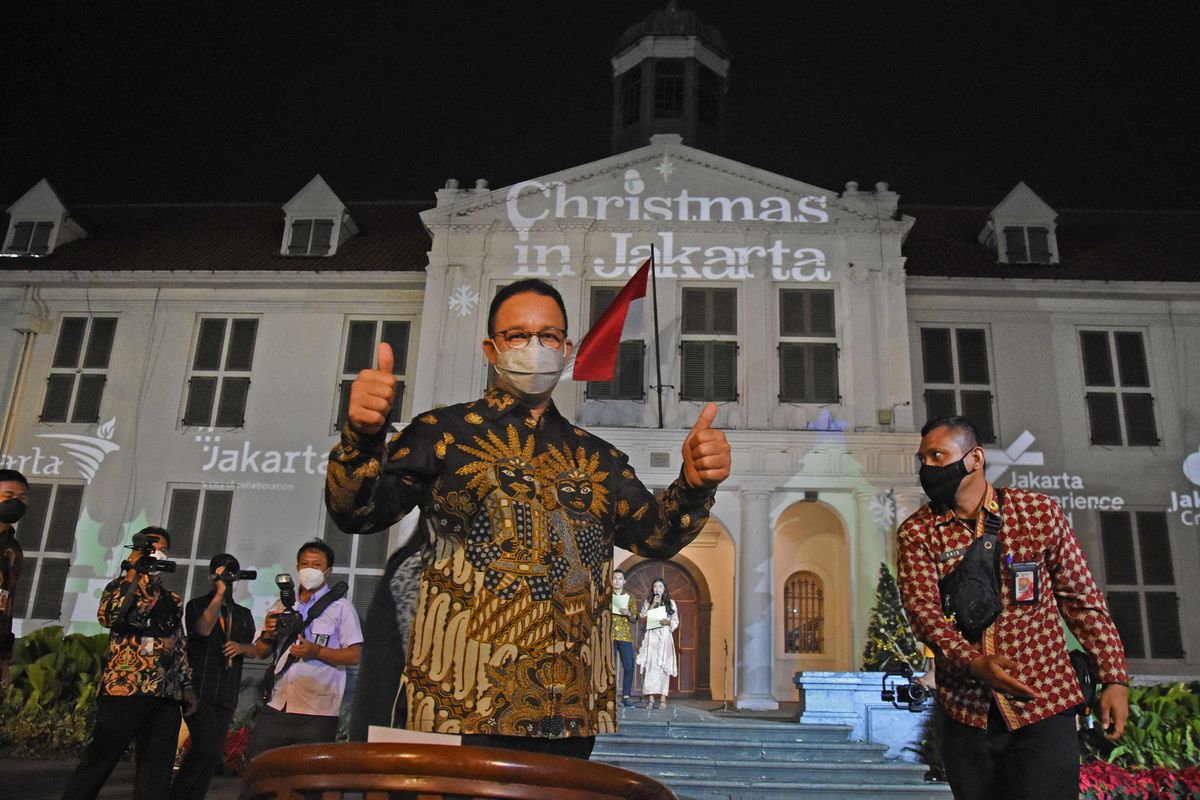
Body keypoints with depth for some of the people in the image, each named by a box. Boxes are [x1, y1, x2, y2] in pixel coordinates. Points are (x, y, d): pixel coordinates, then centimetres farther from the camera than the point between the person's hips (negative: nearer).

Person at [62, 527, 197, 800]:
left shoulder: (173, 600, 21)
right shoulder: (121, 585, 6)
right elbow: (108, 616, -16)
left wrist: (187, 685, 16)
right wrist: (136, 571, -14)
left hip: (166, 694, 5)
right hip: (125, 686, -5)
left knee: (157, 767, 3)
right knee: (100, 760, -5)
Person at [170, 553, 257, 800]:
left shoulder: (243, 614, 17)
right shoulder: (197, 605, 5)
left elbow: (254, 648, 15)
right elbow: (203, 629, -15)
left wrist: (240, 647, -7)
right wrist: (220, 593, -15)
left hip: (227, 694, 5)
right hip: (199, 689, -5)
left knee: (215, 756, 3)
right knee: (206, 747, -17)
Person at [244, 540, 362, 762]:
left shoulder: (340, 607, 2)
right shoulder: (282, 605, 16)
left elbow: (354, 656, -6)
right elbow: (261, 652, 17)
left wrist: (317, 651, -18)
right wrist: (268, 635, -4)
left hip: (318, 712, -4)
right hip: (277, 707, 4)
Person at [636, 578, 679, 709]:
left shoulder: (671, 603, 11)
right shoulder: (648, 602, 12)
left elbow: (676, 621, 10)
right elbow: (643, 618, -1)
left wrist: (668, 622, -11)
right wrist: (653, 604, -7)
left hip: (665, 637, 0)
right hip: (650, 636, 0)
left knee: (664, 666, -5)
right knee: (650, 665, -9)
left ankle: (663, 698, -3)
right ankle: (650, 697, -8)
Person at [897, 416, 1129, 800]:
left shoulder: (1040, 512, -2)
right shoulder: (917, 532, 0)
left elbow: (1082, 599, 3)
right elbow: (921, 608, -11)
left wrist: (1115, 679, 0)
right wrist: (976, 663, -26)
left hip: (1043, 707, -1)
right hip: (965, 711, 2)